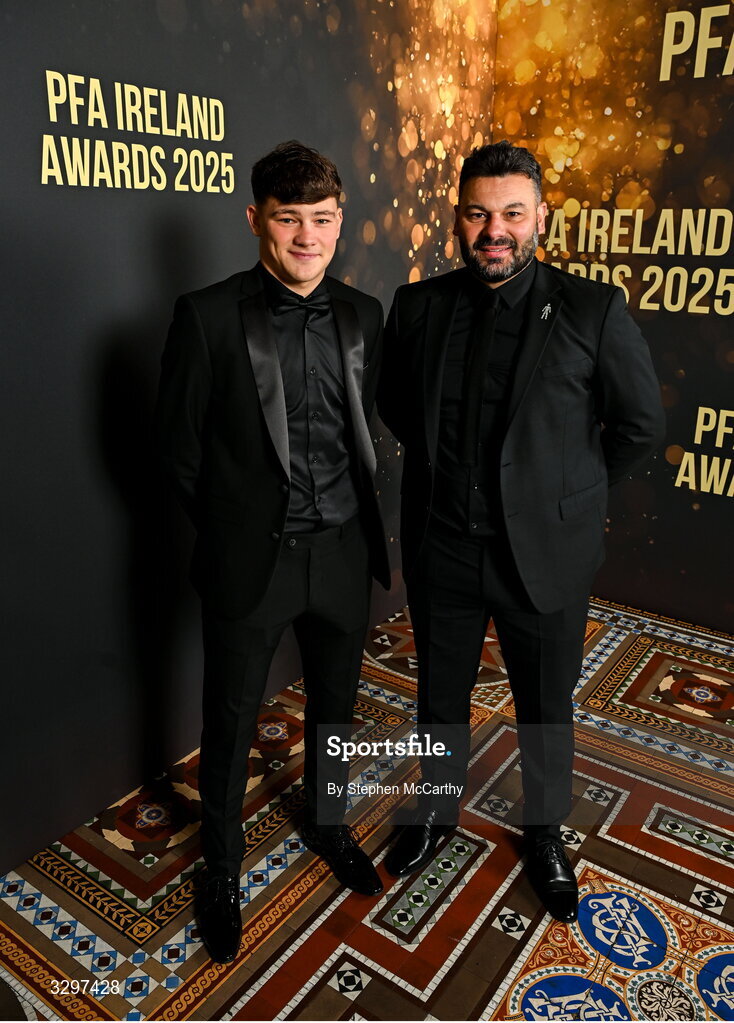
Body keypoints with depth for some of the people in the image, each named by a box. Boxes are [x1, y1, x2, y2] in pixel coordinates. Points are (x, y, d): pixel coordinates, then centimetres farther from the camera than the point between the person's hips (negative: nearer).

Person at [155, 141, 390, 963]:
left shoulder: (361, 316, 3)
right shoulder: (208, 315, -11)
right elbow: (179, 444, -6)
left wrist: (346, 515, 8)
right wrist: (233, 525, 0)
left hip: (341, 550, 4)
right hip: (250, 557, -4)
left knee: (333, 704, 21)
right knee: (230, 721, 13)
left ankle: (325, 823, 49)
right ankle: (222, 867, 38)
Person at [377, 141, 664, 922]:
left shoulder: (594, 311, -11)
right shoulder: (418, 306, -2)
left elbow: (641, 424, -1)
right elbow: (393, 402, 14)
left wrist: (567, 494, 2)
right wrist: (446, 468, 7)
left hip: (545, 553, -2)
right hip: (441, 550, 2)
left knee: (546, 708, 17)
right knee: (440, 696, 20)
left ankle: (545, 831, 45)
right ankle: (437, 810, 47)